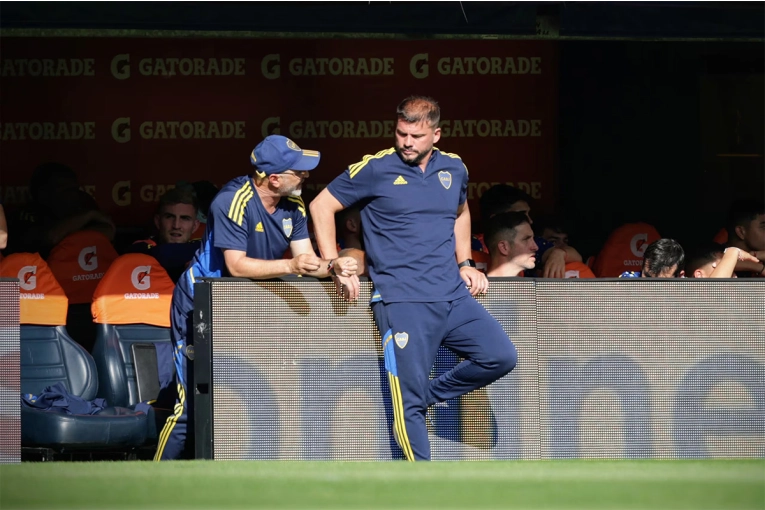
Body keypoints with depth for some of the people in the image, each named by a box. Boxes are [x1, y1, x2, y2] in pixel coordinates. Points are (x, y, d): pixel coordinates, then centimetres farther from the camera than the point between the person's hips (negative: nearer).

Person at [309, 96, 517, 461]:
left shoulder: (454, 168, 11)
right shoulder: (375, 169, -3)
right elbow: (321, 206, 5)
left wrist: (464, 263, 20)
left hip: (454, 296, 5)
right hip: (402, 303, -5)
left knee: (501, 356, -8)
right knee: (409, 405, -8)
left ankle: (429, 395, 10)